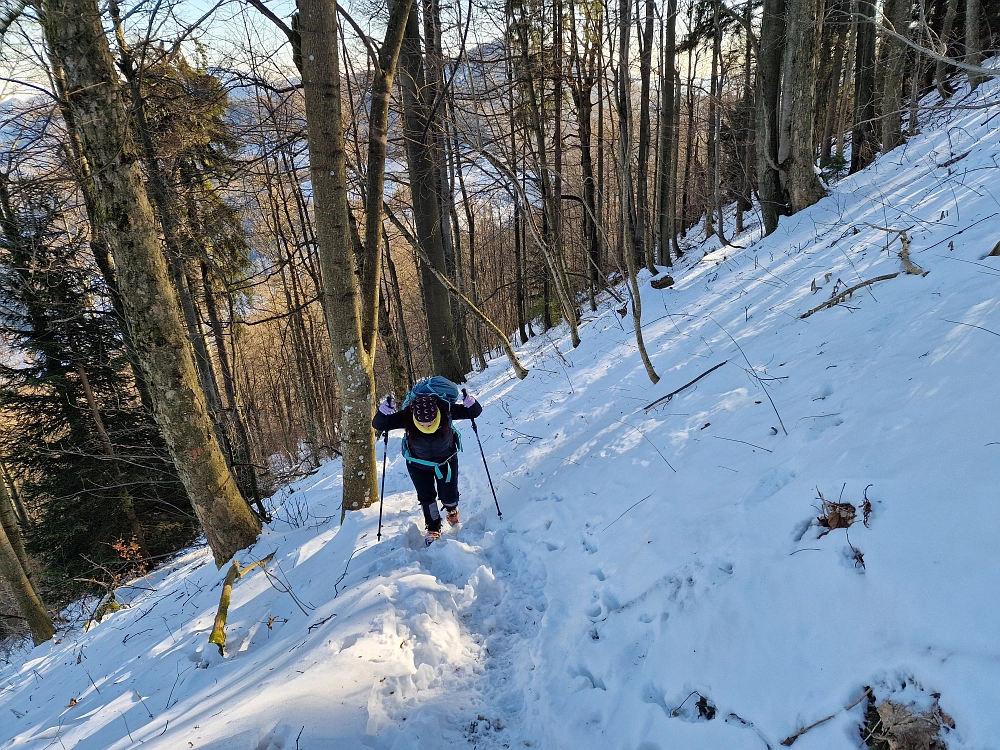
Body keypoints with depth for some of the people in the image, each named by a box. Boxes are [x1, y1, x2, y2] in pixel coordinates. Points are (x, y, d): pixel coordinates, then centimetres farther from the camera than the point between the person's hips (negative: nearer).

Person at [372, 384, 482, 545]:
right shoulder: (406, 416, -33)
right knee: (426, 497, 4)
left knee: (449, 496, 7)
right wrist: (385, 410, -48)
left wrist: (469, 401, -46)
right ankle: (433, 528, 29)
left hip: (447, 460, 0)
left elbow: (476, 411, -24)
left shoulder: (446, 410, -33)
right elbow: (378, 424, -28)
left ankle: (451, 509, 44)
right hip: (419, 464, 0)